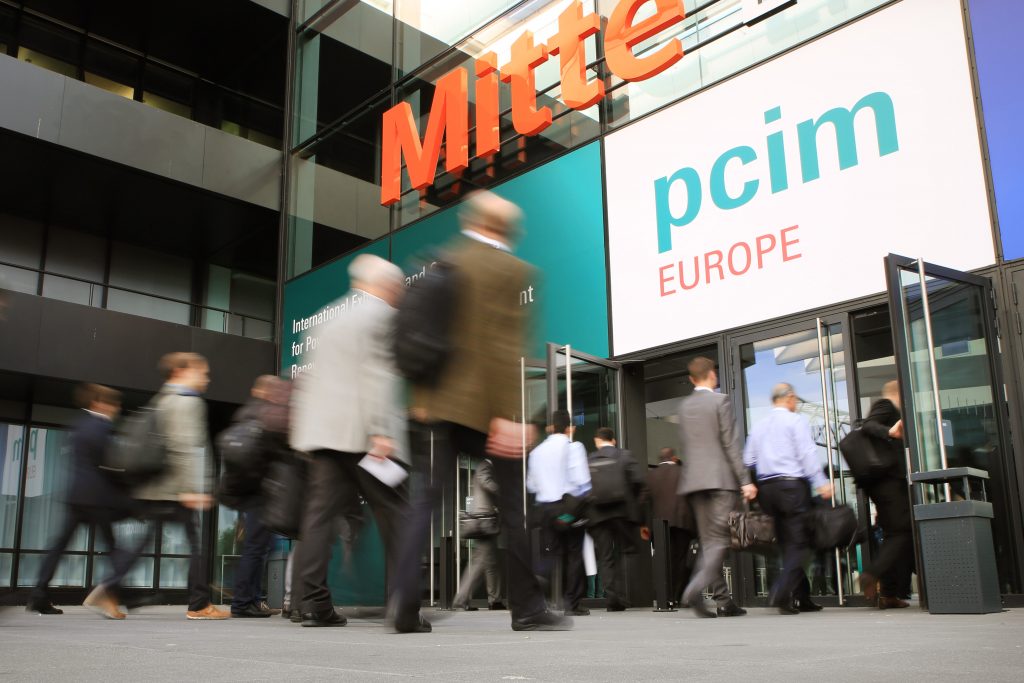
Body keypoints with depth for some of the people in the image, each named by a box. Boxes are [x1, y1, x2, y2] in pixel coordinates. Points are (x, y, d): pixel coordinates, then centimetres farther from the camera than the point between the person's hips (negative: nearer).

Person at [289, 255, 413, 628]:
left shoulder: (330, 318, 23)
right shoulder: (382, 316, -2)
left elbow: (308, 380, 23)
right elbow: (378, 376, -14)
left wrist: (302, 431, 25)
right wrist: (381, 432, -19)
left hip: (322, 431, 7)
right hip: (361, 433, -7)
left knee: (320, 514, 3)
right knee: (394, 515, -1)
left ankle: (313, 604, 1)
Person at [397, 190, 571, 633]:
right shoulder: (511, 270, -6)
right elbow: (506, 347, -14)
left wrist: (419, 398, 17)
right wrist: (508, 415, -15)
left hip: (437, 403, 5)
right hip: (486, 408, -5)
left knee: (425, 503, 4)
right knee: (514, 508, 6)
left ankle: (406, 607, -3)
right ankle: (526, 609, 13)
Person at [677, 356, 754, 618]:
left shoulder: (683, 406, 13)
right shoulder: (721, 401, -4)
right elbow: (731, 444, -9)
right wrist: (745, 480, -9)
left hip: (693, 479, 6)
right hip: (720, 479, -6)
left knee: (708, 541, 9)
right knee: (720, 540, -5)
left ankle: (724, 601, 11)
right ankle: (696, 588, -24)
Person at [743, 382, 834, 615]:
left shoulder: (758, 426, 15)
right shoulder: (796, 420, -3)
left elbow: (748, 460, 12)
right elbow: (807, 453, -12)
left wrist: (749, 485, 19)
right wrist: (821, 483, -12)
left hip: (766, 488, 6)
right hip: (792, 484, -6)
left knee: (788, 544, 12)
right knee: (800, 543, -3)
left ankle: (803, 598, 14)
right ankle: (780, 593, -19)